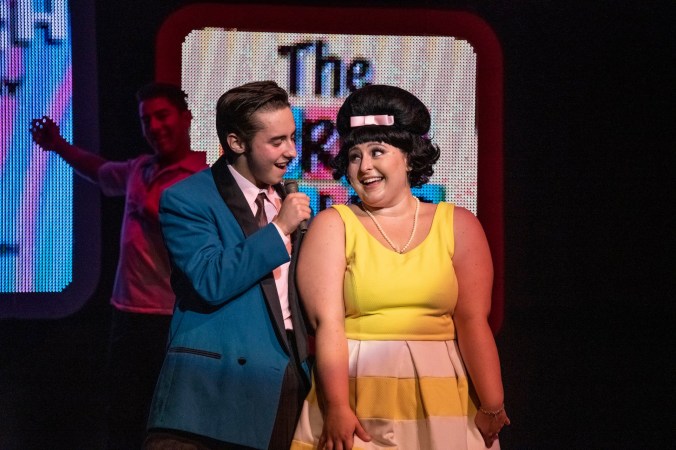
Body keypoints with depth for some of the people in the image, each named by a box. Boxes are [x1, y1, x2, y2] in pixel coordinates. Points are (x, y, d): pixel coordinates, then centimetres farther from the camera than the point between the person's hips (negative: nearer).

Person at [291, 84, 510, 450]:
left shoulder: (458, 225, 7)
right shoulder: (332, 226, 4)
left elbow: (473, 321, -1)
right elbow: (327, 322, -7)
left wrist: (492, 407, -13)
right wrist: (337, 409, -19)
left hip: (440, 402, 1)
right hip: (359, 396, -1)